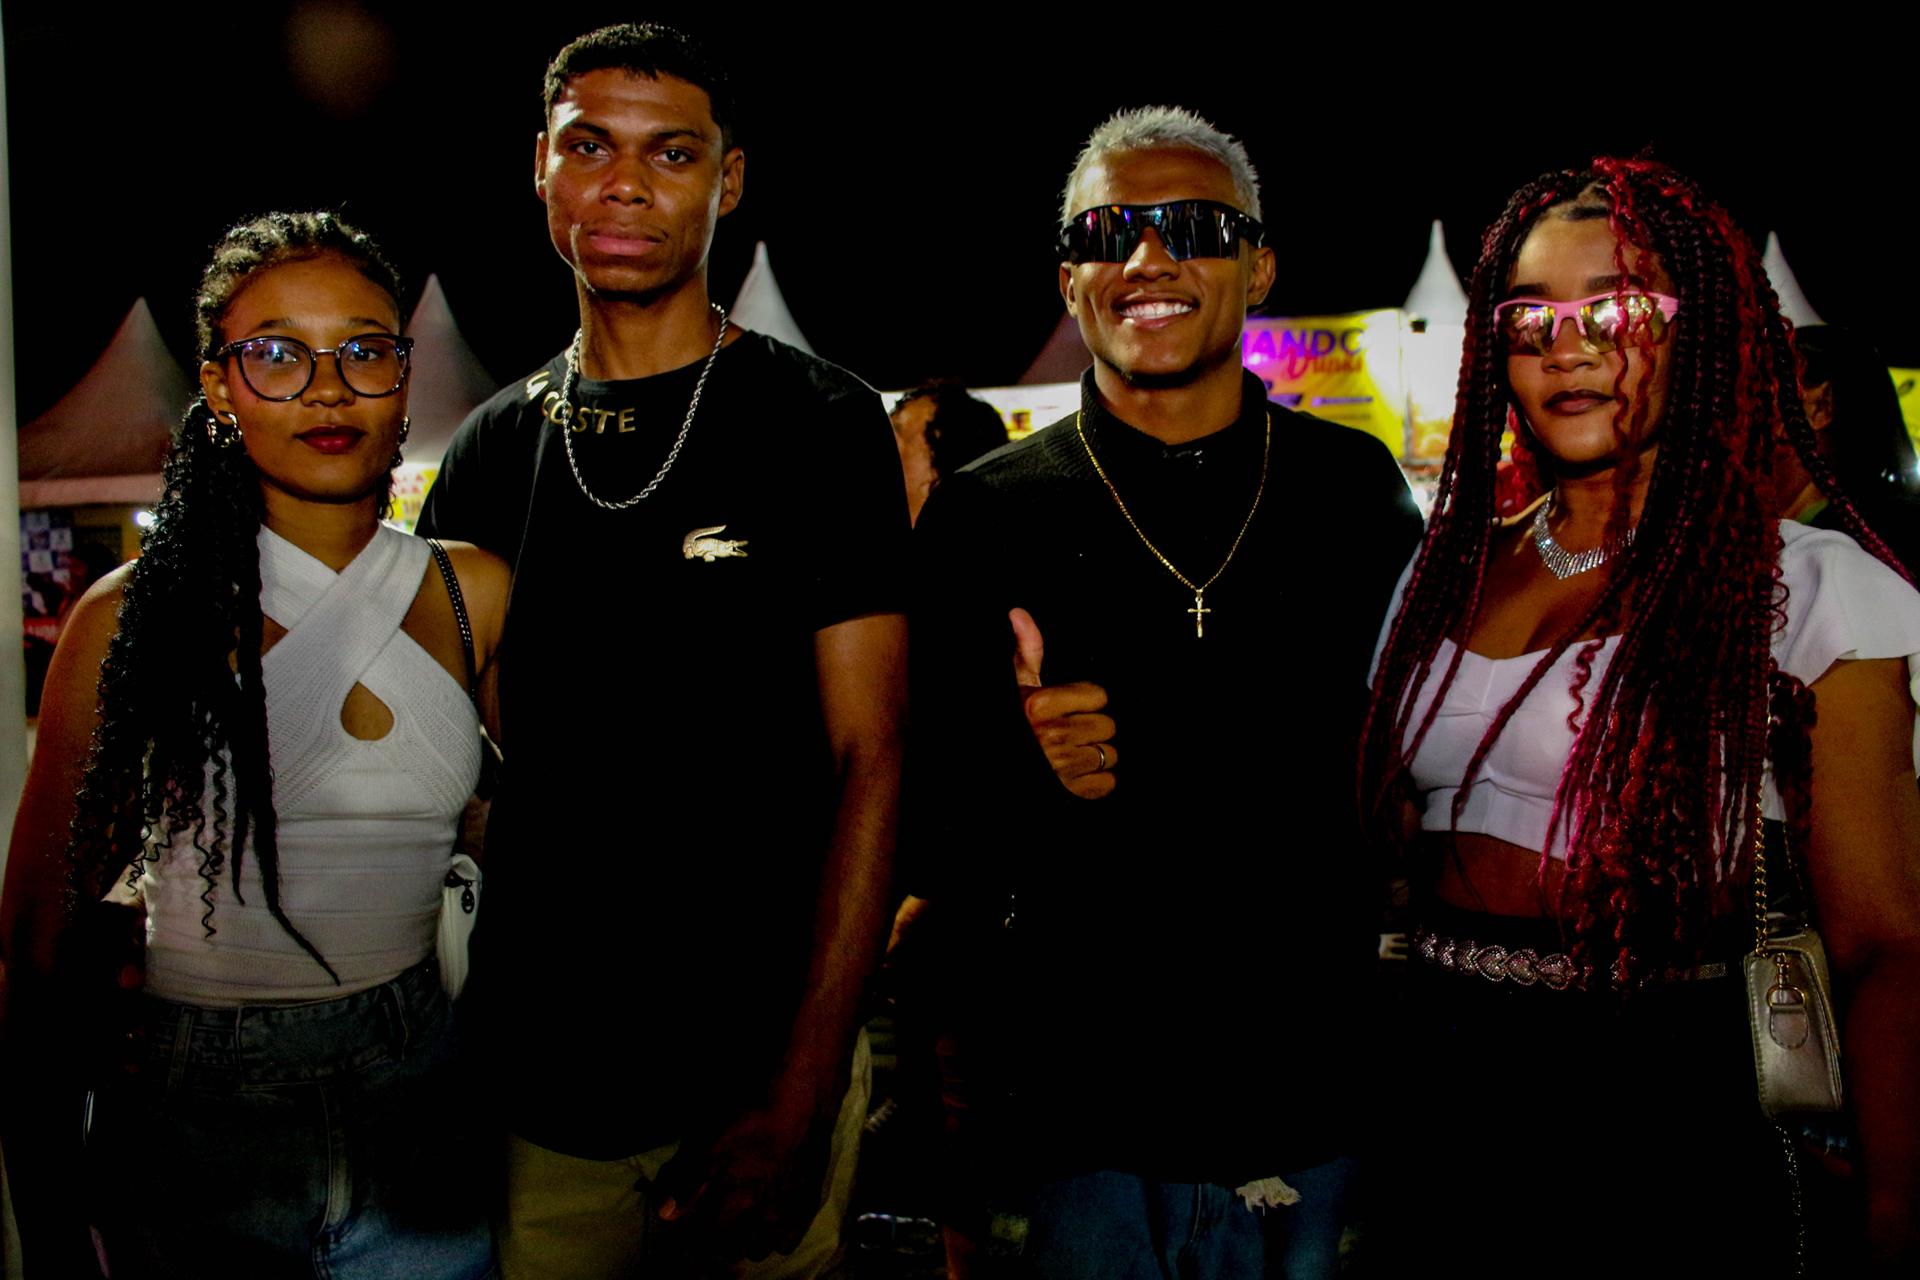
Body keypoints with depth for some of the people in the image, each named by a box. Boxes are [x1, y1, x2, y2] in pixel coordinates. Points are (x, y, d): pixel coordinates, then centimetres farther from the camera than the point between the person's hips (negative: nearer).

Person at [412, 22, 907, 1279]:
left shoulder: (818, 421, -5)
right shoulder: (496, 448, 7)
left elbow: (868, 757, -10)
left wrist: (801, 1093, -16)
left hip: (756, 1069, -3)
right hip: (534, 1079, 4)